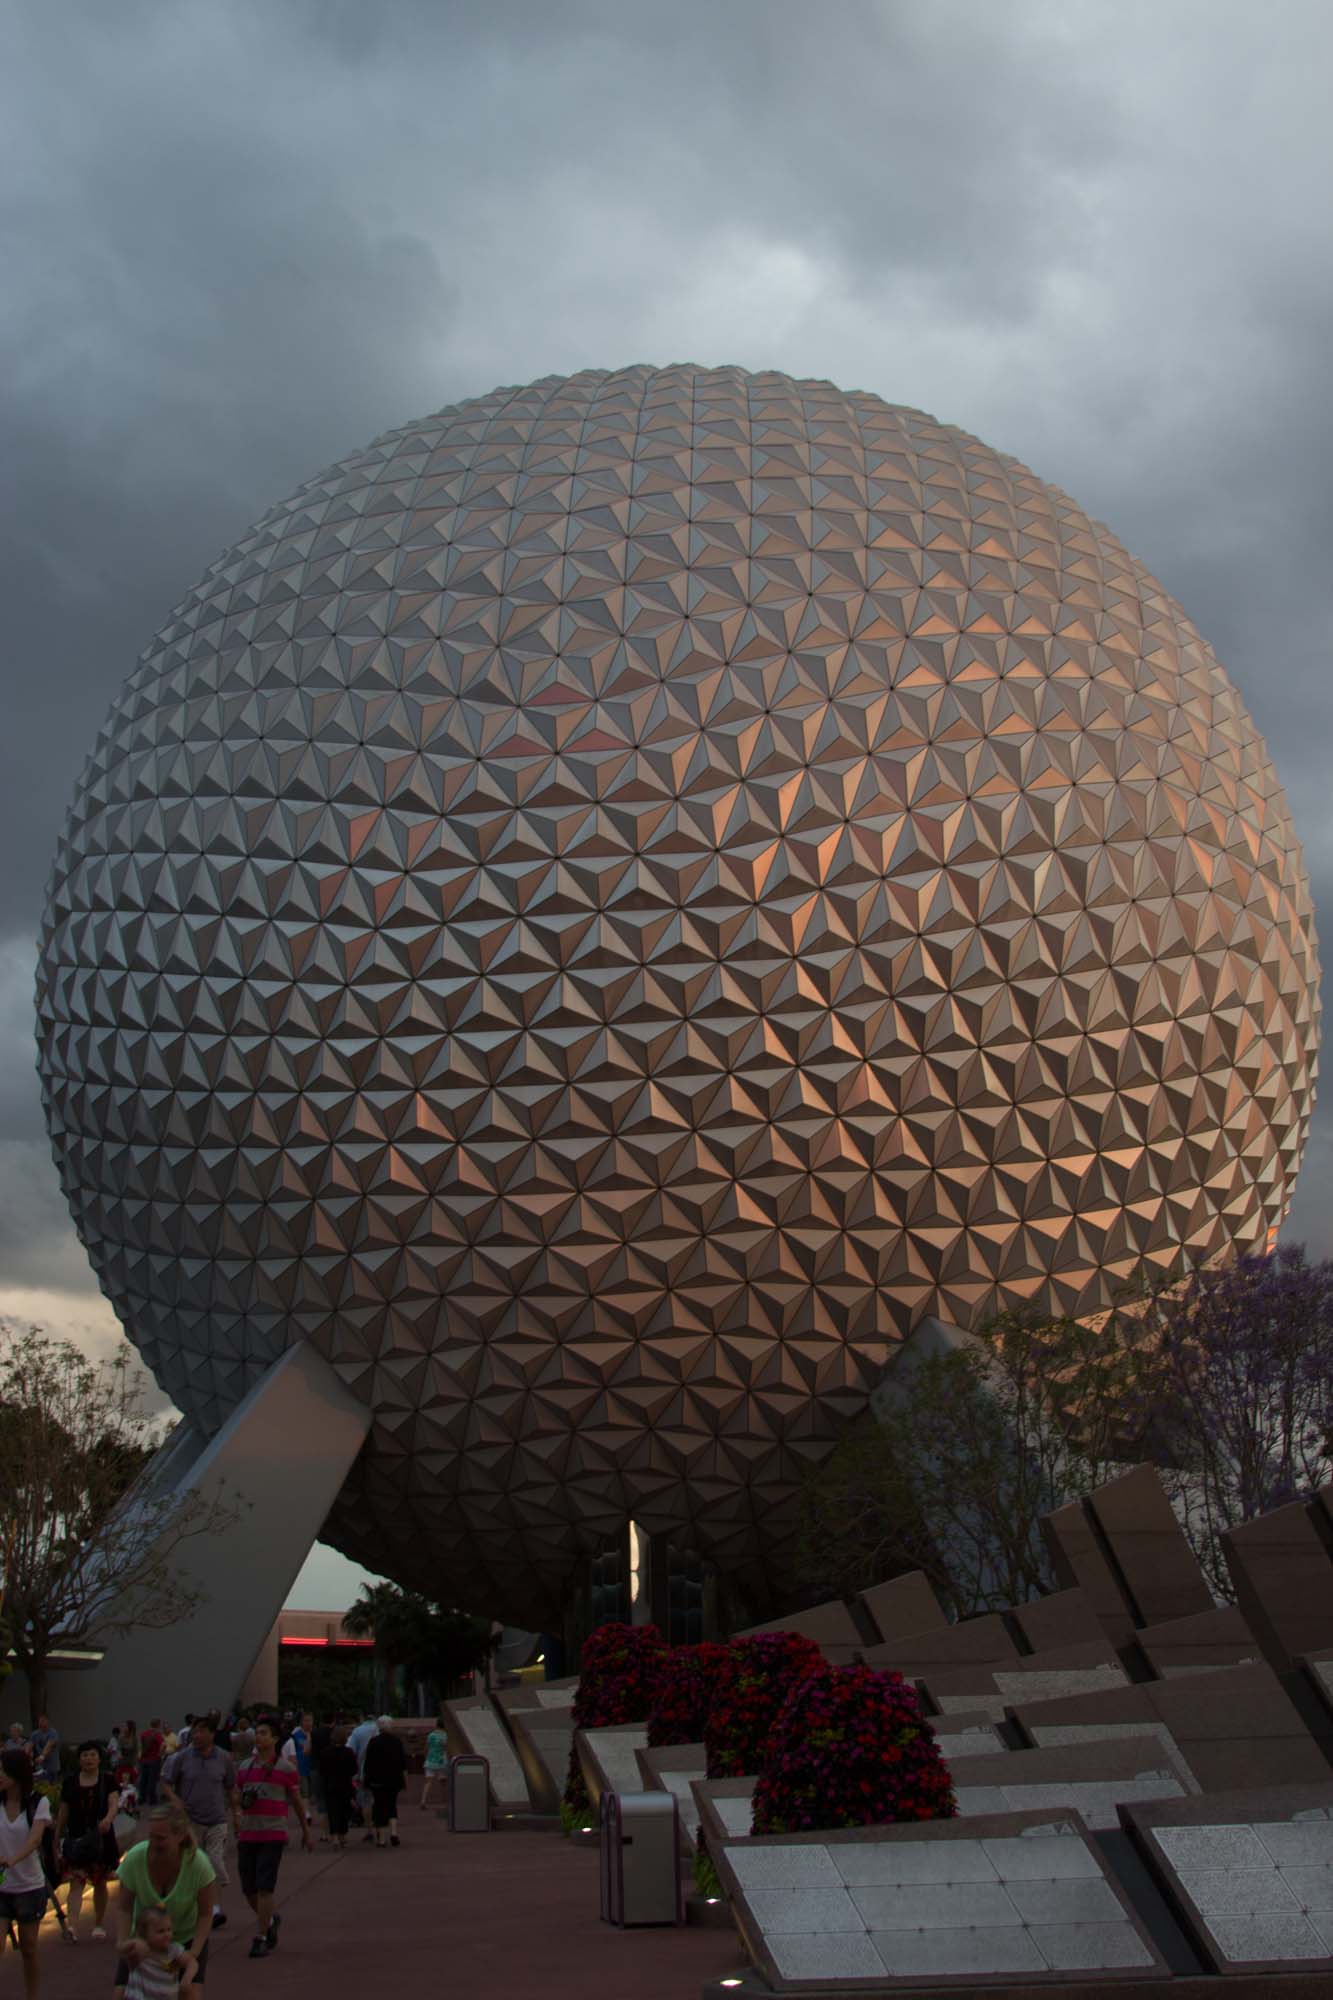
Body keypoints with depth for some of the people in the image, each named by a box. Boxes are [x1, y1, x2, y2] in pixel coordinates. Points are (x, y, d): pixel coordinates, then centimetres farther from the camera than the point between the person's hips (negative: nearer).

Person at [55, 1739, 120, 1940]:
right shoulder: (70, 1783, 4)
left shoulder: (107, 1780, 0)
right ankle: (73, 1927, -19)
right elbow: (63, 1812, 10)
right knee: (76, 1882, -11)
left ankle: (99, 1924, 25)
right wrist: (57, 1838, 12)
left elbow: (114, 1804, -11)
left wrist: (108, 1818, -32)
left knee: (99, 1882, 11)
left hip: (101, 1838, 0)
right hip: (76, 1839, 0)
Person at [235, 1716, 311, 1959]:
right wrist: (235, 1828, 7)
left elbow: (297, 1802, 9)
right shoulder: (244, 1768, 11)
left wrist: (306, 1832, 15)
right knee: (248, 1889, 7)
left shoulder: (285, 1768, 0)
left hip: (273, 1836, -4)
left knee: (265, 1888, -10)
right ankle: (270, 1920, 32)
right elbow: (238, 1801, 18)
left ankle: (261, 1939, -3)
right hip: (247, 1836, 5)